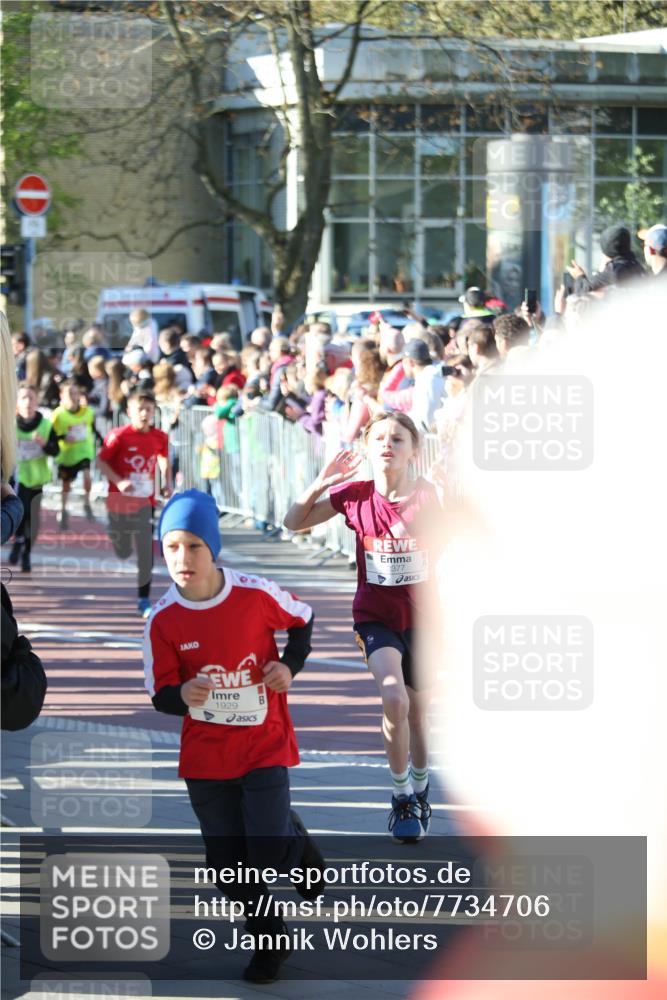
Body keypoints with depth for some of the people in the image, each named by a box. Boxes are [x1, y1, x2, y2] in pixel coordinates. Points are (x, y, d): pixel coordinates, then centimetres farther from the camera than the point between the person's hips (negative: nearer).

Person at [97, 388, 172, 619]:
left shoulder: (159, 438, -2)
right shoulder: (119, 436, -14)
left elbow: (164, 460, 17)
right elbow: (101, 462, -11)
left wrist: (168, 483, 4)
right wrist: (119, 482, -24)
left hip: (144, 502, 2)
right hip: (120, 501, -2)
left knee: (146, 552, -7)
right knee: (123, 552, 12)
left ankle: (144, 600, 4)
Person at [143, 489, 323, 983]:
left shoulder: (256, 595, -15)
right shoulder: (163, 619, -11)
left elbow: (301, 618, 7)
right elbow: (161, 696, -5)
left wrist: (290, 665, -9)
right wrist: (182, 695, -28)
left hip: (264, 744, -2)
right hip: (205, 756, 2)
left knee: (269, 857, -13)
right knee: (228, 868, 5)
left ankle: (295, 839, 24)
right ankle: (268, 939, 30)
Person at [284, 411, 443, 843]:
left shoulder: (429, 497, -11)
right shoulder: (354, 495, -7)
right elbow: (294, 522, 1)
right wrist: (320, 484, -13)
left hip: (421, 617, 1)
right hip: (376, 617, -1)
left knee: (417, 715, 11)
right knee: (394, 699, -24)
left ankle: (420, 794, 37)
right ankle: (401, 795, -5)